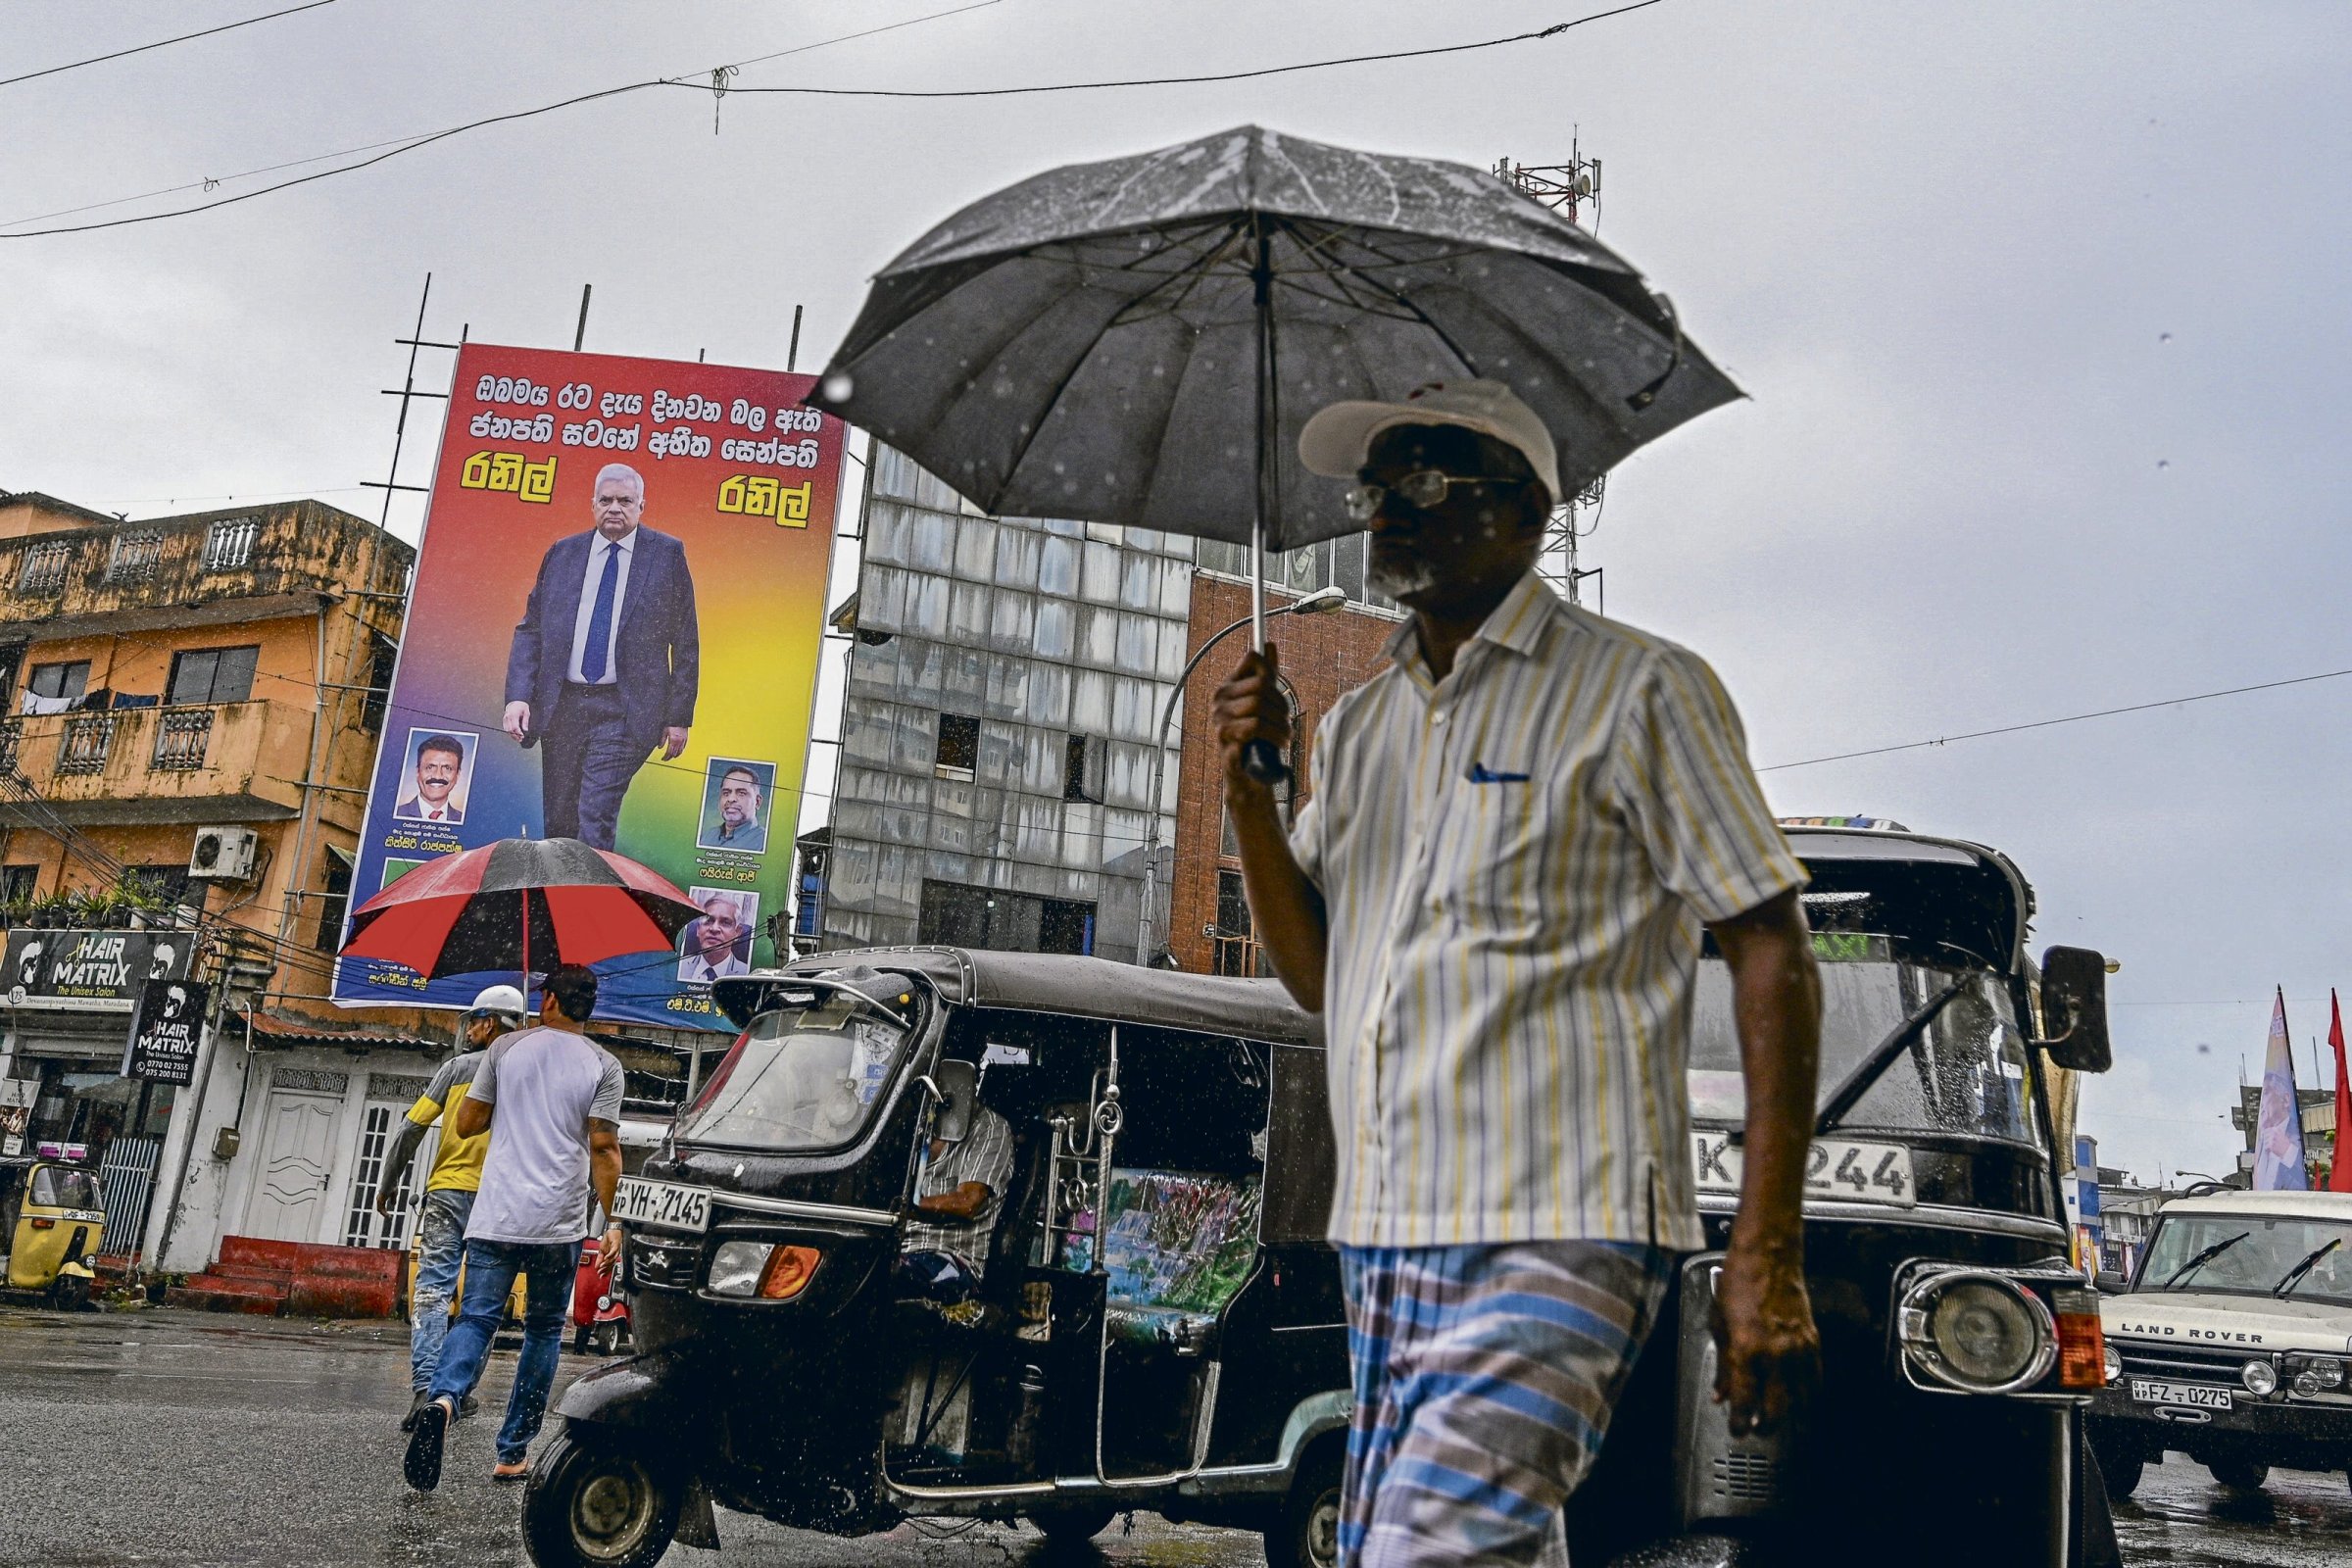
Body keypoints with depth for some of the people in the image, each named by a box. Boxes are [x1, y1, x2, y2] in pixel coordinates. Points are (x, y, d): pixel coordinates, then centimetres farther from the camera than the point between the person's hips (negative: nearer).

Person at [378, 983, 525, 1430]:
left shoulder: (459, 1066, 3)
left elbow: (413, 1127, 0)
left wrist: (388, 1183, 10)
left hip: (448, 1192, -2)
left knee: (433, 1289, -6)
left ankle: (425, 1388, -19)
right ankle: (461, 1389, 14)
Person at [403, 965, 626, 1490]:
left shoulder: (507, 1048, 6)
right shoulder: (603, 1066, 1)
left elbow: (467, 1123, 8)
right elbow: (603, 1147, -6)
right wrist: (613, 1221, -3)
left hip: (496, 1215, 1)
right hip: (560, 1223, -1)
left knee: (476, 1318, 2)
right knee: (544, 1332, 12)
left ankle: (442, 1398, -28)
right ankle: (512, 1454, 13)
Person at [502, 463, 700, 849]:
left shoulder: (667, 554, 2)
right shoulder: (562, 553, 10)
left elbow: (686, 642, 2)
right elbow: (530, 629, 10)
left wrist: (679, 716, -2)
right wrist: (518, 696, -4)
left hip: (625, 712, -4)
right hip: (561, 707, 4)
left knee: (595, 817, -15)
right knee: (558, 824, 9)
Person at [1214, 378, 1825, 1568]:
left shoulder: (1636, 690, -2)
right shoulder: (1355, 727, 17)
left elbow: (1770, 952, -6)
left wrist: (1767, 1256, -12)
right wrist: (1250, 788, 2)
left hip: (1555, 1235, -7)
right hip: (1384, 1242, 7)